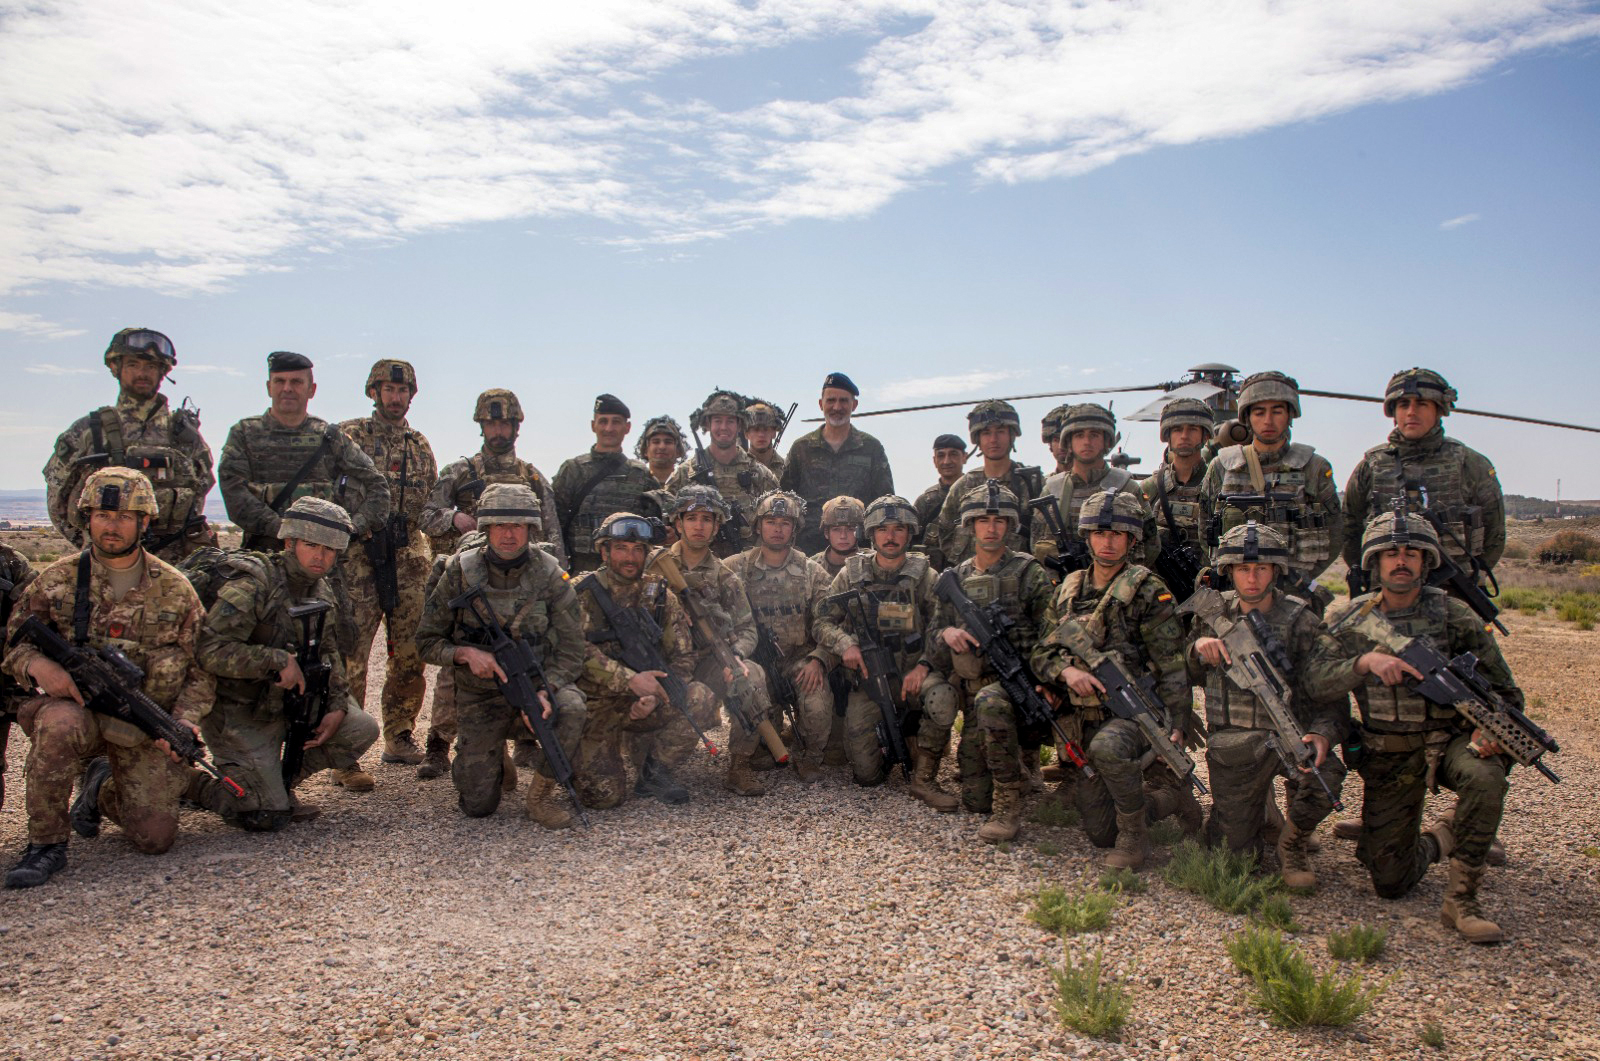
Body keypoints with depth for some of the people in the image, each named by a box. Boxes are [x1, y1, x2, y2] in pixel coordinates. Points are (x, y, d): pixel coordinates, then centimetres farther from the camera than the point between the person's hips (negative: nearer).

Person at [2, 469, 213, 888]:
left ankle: (102, 787, 28)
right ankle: (45, 842, -17)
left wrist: (183, 721, -13)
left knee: (156, 838, -7)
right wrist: (39, 665, -18)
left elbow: (200, 669, 3)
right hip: (79, 707, -1)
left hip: (145, 730, 1)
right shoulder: (58, 579, 0)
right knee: (60, 724, -38)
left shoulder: (175, 589, 0)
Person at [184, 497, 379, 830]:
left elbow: (328, 653, 14)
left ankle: (279, 781, 13)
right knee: (267, 816, -10)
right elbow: (209, 649, -30)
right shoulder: (254, 586, -21)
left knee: (362, 729, -4)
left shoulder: (322, 593, 4)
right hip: (238, 712, -7)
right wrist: (279, 659, -30)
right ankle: (189, 781, 15)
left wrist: (338, 707, 0)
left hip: (289, 703, 7)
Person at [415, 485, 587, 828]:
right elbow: (427, 641, 0)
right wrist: (465, 653, -21)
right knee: (478, 805, -6)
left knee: (571, 707, -35)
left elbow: (570, 650, -8)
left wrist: (544, 691, -27)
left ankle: (540, 794, -11)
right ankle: (493, 754, 29)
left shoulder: (549, 575, -8)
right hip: (480, 698, 1)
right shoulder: (460, 573, -7)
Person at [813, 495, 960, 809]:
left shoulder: (923, 575, 4)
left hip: (913, 669, -1)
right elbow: (822, 621, 8)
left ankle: (923, 779, -14)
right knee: (867, 773, -9)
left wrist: (923, 666, -21)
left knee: (942, 697, -36)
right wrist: (845, 644, -14)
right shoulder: (852, 575, 8)